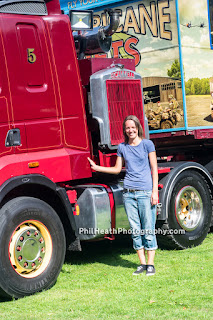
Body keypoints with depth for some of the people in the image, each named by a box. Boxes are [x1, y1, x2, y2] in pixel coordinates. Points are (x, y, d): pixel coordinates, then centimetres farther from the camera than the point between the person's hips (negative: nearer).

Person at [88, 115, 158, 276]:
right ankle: (142, 263, 12)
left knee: (148, 229, -2)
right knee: (135, 229, 4)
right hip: (129, 193, 4)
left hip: (145, 192, -3)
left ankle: (150, 264, 6)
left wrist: (155, 191, -6)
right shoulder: (122, 147, 12)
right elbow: (117, 169, 20)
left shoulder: (147, 144, 2)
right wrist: (96, 167, 12)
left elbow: (154, 169, 1)